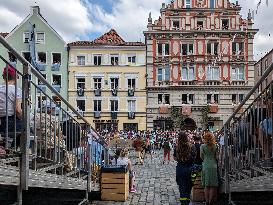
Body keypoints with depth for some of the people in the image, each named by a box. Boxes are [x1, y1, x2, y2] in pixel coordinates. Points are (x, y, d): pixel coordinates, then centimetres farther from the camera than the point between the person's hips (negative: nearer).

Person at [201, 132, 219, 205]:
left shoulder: (202, 146, -4)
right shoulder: (215, 146, -2)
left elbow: (201, 156, 3)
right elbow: (217, 157, 1)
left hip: (205, 166, 0)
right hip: (213, 166, 0)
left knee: (206, 186, 8)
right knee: (213, 185, 5)